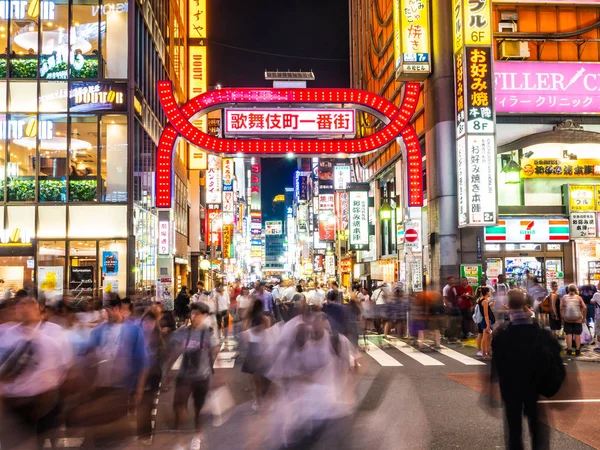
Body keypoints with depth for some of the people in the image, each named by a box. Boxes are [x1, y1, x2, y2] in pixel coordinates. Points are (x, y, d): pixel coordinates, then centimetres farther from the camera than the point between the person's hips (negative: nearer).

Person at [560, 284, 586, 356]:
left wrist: (562, 317, 4)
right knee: (577, 334, 7)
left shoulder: (564, 297, 1)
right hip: (577, 319, 0)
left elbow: (561, 308, -5)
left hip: (567, 320, 0)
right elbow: (585, 308, -6)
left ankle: (569, 350, 6)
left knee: (569, 334, 5)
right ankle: (577, 350, 10)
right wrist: (584, 317, 3)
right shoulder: (578, 297, 0)